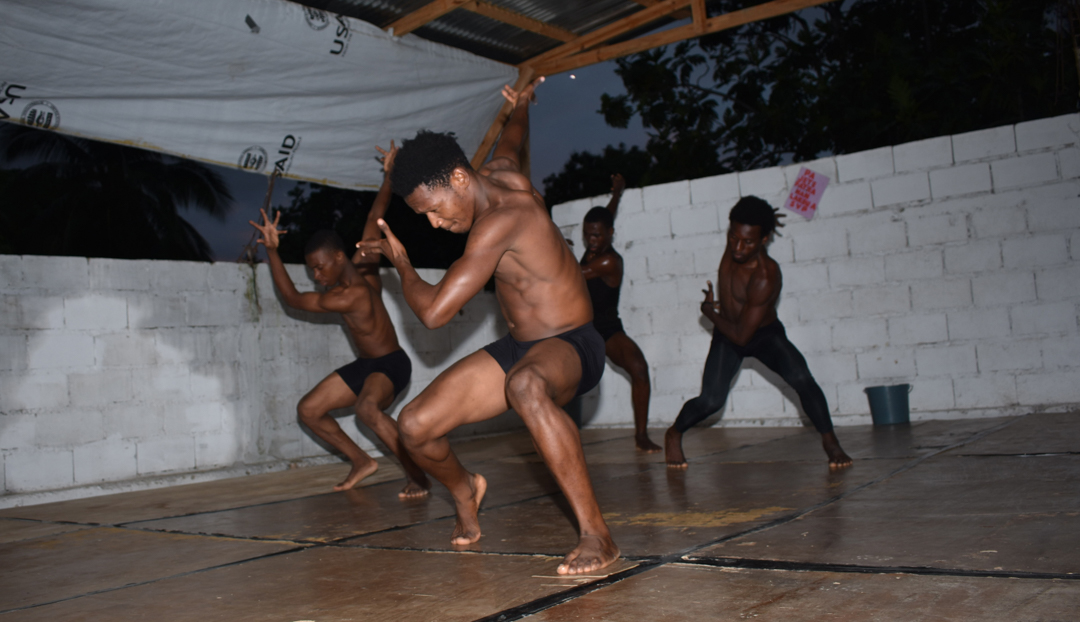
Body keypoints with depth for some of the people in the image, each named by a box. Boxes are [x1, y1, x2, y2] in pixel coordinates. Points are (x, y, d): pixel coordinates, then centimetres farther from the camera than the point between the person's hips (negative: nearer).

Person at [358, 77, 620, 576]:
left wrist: (400, 262, -5)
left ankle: (596, 535, -38)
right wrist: (520, 108, 52)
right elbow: (509, 144, 30)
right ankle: (464, 490, 28)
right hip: (517, 348, 9)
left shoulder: (499, 221, -25)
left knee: (525, 385, -47)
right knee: (414, 425, -7)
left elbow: (433, 311, -25)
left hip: (571, 346, -9)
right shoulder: (499, 173, 3)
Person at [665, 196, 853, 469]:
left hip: (765, 334, -3)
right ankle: (674, 434, 13)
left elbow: (742, 336, -29)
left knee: (801, 379, -29)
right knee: (711, 400, -14)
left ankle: (830, 441, -10)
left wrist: (709, 312, -17)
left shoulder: (765, 278, -35)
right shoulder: (735, 238, -19)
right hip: (727, 335, 3)